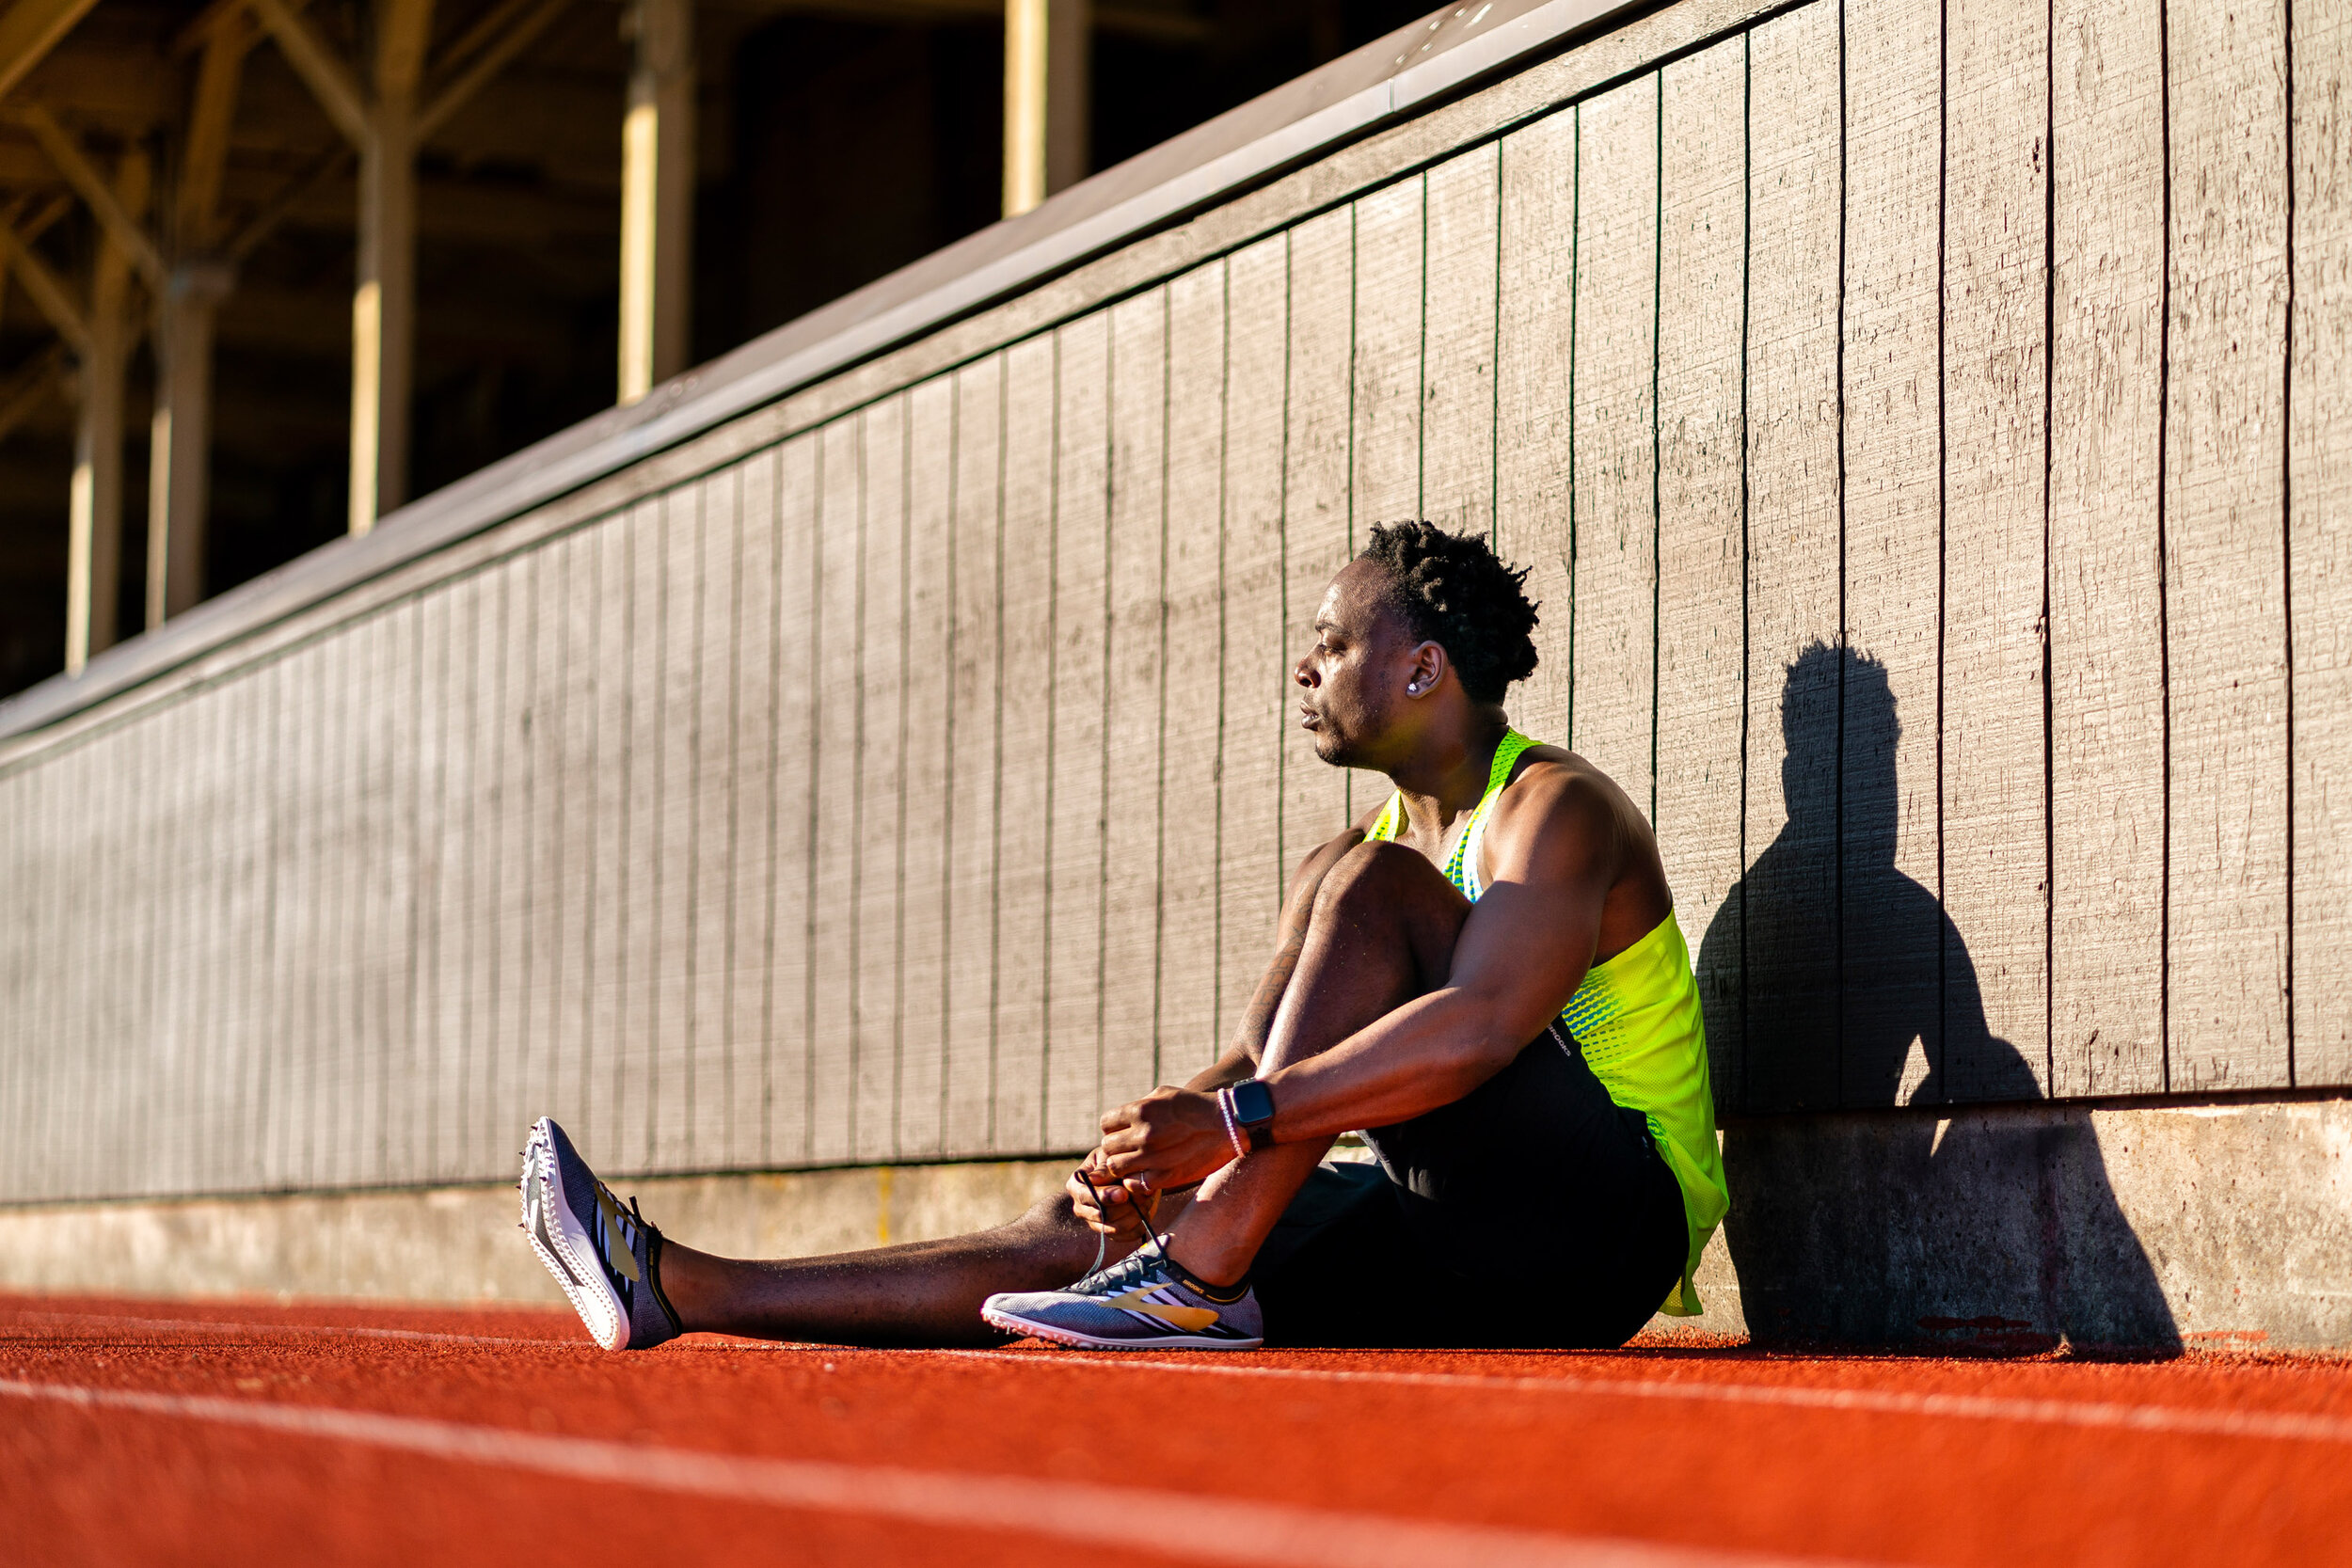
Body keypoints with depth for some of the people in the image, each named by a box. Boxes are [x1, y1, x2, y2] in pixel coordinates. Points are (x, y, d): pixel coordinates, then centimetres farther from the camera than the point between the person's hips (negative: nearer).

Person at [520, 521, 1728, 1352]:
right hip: (1453, 1257, 8)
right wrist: (1156, 1149, -13)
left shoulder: (1554, 811, -9)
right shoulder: (1386, 839, 18)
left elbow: (1477, 1032, -27)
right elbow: (1240, 1071, 10)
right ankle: (676, 1289, -1)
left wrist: (1232, 1124, -32)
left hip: (1595, 1224, -8)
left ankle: (1199, 1278, -30)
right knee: (1076, 1235, -1)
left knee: (1366, 884, -23)